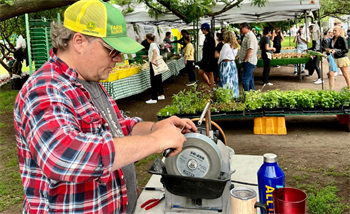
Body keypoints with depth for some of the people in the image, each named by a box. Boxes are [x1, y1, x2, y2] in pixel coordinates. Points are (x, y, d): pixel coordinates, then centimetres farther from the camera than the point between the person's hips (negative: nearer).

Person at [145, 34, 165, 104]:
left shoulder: (152, 44, -12)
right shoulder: (156, 44, 16)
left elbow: (155, 51, -33)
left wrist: (152, 61, -35)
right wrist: (147, 56, 40)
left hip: (154, 64, -10)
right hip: (158, 63, 10)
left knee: (154, 82, -6)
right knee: (159, 80, 17)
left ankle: (154, 99, -3)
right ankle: (161, 95, 27)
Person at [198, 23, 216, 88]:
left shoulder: (210, 37, -17)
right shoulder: (207, 37, 14)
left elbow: (211, 50, -21)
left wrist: (209, 60, -23)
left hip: (209, 59, -10)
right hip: (206, 59, 10)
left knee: (210, 74, -2)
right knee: (200, 72, 13)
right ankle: (210, 85, 21)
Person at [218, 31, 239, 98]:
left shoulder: (226, 45, -15)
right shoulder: (235, 46, 7)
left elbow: (222, 56, -9)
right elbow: (234, 55, 13)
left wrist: (219, 62, 10)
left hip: (226, 64, -8)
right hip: (233, 63, 8)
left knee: (226, 82, -3)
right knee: (233, 81, 11)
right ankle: (234, 95, 15)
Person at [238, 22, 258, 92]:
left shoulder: (250, 36, -16)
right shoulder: (247, 36, 18)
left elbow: (250, 49, -23)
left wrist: (245, 60, -19)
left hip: (249, 62, -11)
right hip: (248, 62, 11)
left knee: (245, 79, -12)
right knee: (250, 79, 15)